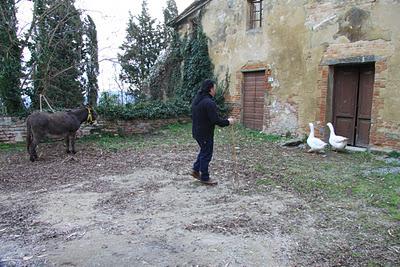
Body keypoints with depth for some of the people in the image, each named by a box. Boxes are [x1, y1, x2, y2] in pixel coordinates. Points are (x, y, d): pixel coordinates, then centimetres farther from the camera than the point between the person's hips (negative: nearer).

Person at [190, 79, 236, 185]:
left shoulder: (196, 100, 7)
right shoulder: (209, 102, -23)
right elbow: (216, 120, -26)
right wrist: (228, 122, -10)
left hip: (197, 131, 9)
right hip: (205, 133, -9)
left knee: (204, 151, 25)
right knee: (206, 154, 4)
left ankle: (196, 170, 29)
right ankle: (205, 177, 16)